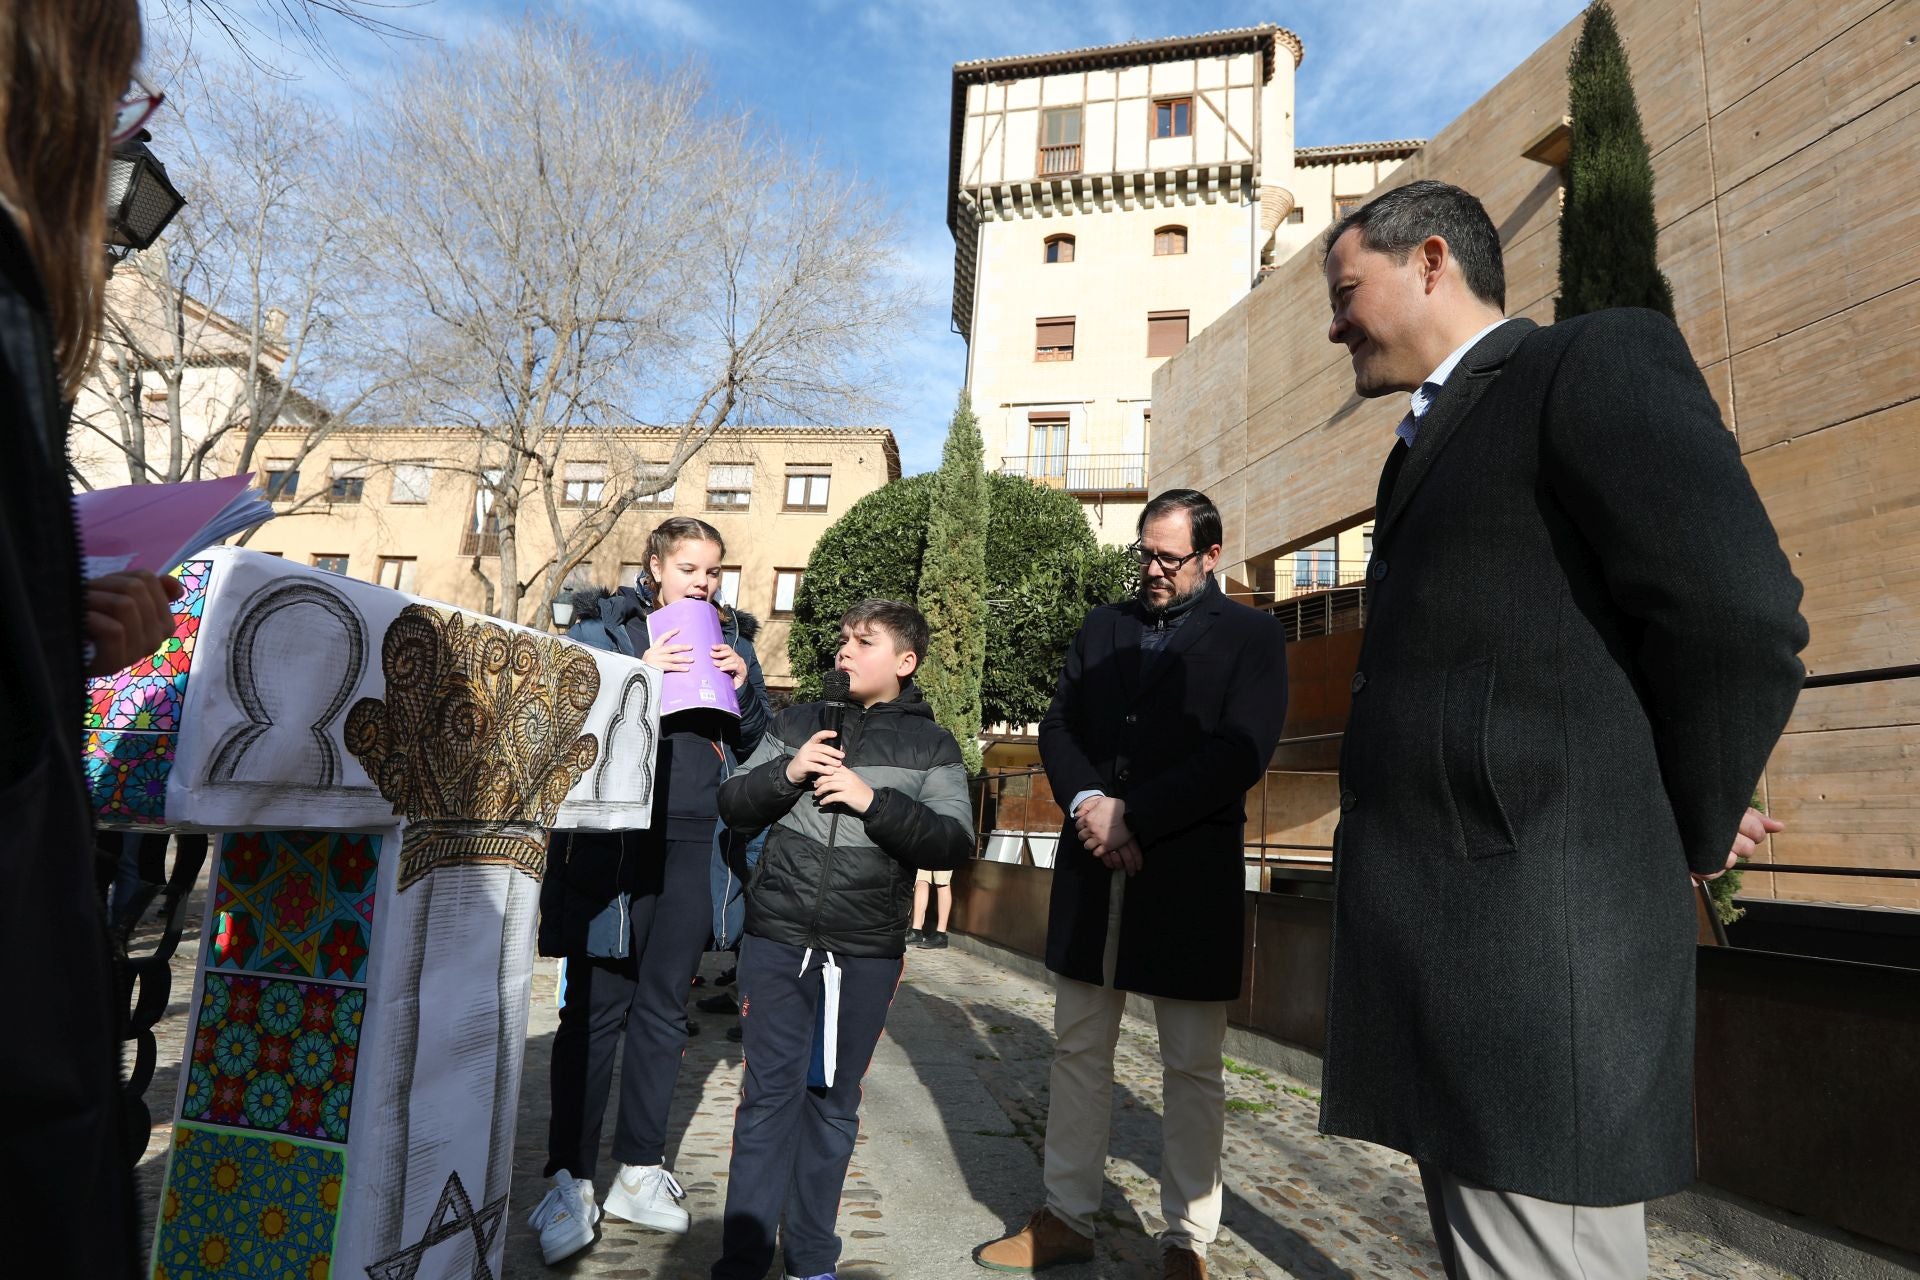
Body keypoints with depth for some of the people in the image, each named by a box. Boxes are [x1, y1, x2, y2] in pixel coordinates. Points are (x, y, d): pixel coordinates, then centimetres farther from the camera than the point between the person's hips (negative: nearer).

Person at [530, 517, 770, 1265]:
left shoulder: (732, 637, 14)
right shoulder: (606, 624, 5)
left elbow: (754, 747, 15)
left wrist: (744, 691, -3)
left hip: (694, 842, 3)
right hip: (613, 840, -3)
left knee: (664, 1005, 9)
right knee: (596, 1006, 0)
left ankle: (639, 1171, 21)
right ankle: (571, 1178, 12)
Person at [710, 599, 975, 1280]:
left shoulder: (932, 746, 2)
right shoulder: (798, 722, 7)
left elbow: (953, 842, -8)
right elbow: (733, 805, 7)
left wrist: (872, 800, -18)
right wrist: (787, 772, -11)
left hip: (867, 954, -1)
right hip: (777, 940, 1)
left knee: (834, 1101, 11)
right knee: (769, 1094, 6)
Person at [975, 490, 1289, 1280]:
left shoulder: (1252, 636, 0)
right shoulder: (1100, 628, 14)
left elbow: (1241, 752, -12)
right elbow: (1059, 727, 9)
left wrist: (1132, 816, -17)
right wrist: (1086, 802, -11)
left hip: (1189, 877, -4)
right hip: (1094, 869, 4)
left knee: (1192, 1068, 7)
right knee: (1078, 1051, 12)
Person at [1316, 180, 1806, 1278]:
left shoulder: (1598, 359, -5)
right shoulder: (1432, 441, 23)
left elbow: (1742, 619, -14)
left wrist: (1689, 838, -2)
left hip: (1533, 930, -9)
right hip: (1436, 940, 9)